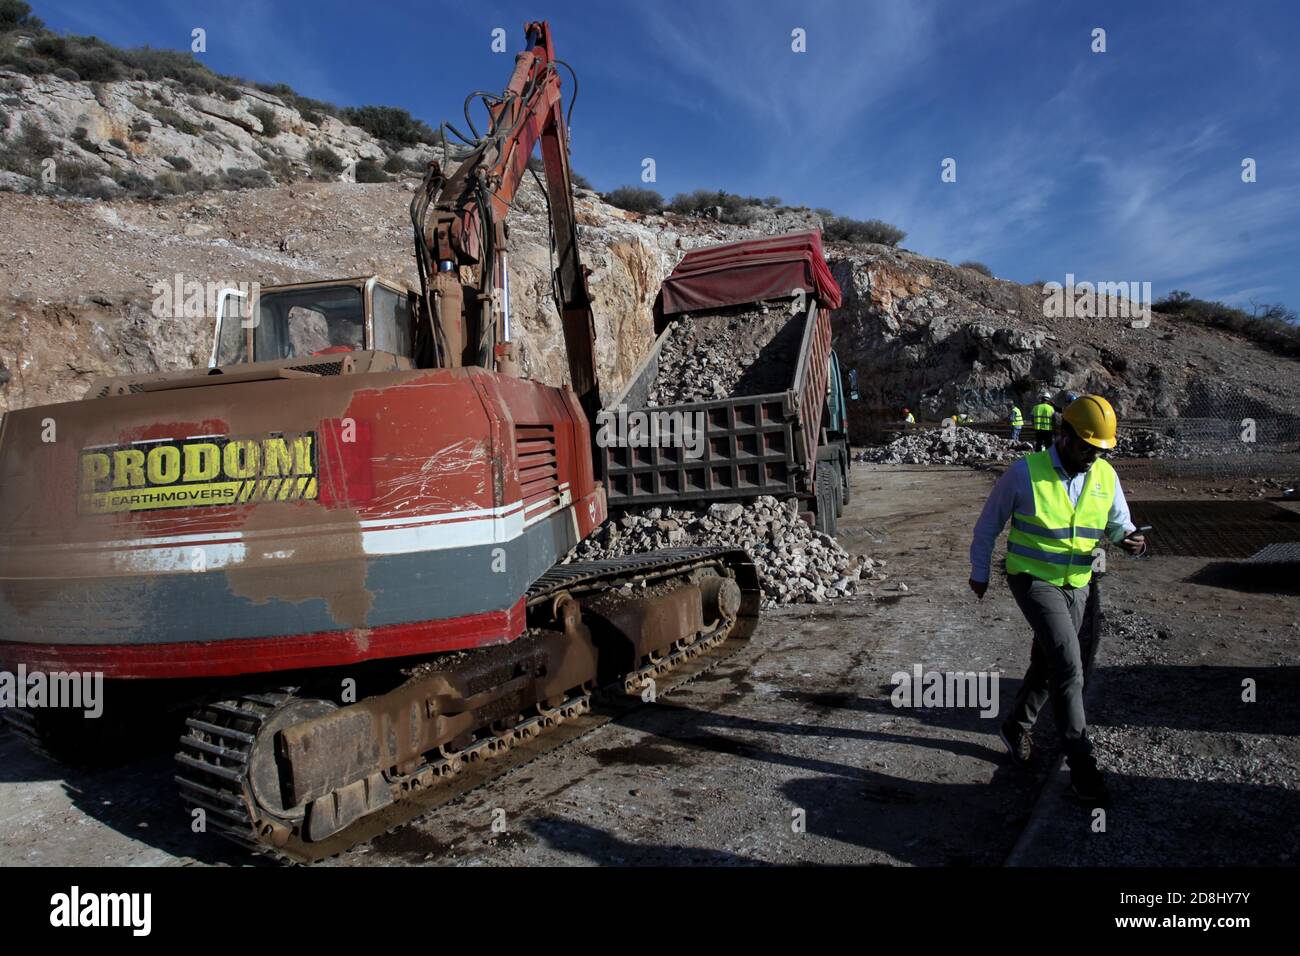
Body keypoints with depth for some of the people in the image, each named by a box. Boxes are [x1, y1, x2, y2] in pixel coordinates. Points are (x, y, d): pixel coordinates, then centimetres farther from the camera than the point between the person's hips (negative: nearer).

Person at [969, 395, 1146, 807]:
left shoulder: (1105, 476, 0)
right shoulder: (1025, 472, -14)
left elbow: (1119, 523, 7)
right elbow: (989, 523, -3)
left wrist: (1131, 540, -18)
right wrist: (979, 572, 3)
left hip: (1077, 586, 6)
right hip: (1034, 581, -6)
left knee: (1048, 663, 17)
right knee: (1068, 665, -17)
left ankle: (1016, 726, 39)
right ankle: (1082, 765, -9)